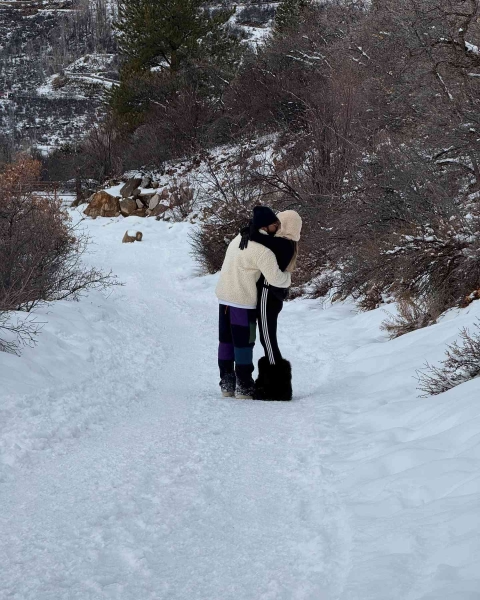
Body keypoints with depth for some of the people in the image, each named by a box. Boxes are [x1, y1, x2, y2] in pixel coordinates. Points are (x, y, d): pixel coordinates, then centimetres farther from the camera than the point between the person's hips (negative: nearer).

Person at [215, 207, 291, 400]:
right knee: (244, 342, 0)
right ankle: (244, 387, 5)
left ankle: (227, 384, 20)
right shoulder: (262, 249, -21)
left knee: (226, 340, 13)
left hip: (224, 296, 8)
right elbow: (276, 278, -23)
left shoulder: (240, 238, 8)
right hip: (243, 300, -8)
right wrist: (288, 278, 0)